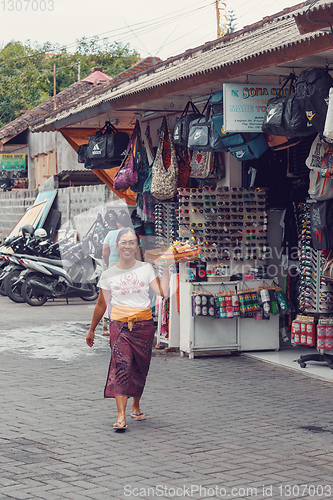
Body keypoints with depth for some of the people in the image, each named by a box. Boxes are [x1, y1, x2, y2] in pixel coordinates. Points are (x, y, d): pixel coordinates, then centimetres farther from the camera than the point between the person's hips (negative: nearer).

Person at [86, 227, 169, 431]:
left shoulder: (146, 269, 5)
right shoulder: (108, 275, 6)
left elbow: (163, 293, -5)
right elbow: (102, 304, 13)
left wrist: (165, 269, -10)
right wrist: (92, 330, 17)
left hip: (144, 324, 1)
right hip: (120, 323, -1)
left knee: (140, 367, 8)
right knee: (121, 365, -18)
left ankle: (136, 406, 34)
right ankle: (121, 416, -23)